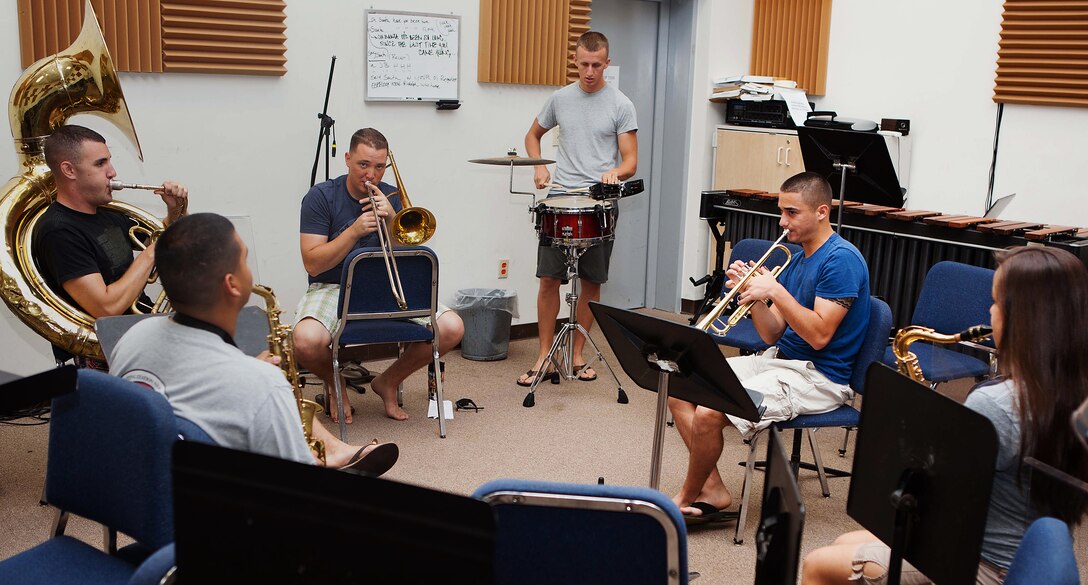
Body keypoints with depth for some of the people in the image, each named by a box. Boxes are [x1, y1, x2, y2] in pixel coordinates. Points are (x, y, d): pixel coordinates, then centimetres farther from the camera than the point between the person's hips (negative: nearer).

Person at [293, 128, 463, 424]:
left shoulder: (393, 198, 6)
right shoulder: (321, 196, -5)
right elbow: (313, 264, -12)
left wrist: (391, 218, -17)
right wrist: (355, 230, -22)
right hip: (333, 288, -3)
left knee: (451, 328, -19)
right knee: (307, 342, -36)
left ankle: (389, 381, 7)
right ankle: (334, 384, 4)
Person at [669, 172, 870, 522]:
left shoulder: (842, 259, -14)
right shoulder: (797, 259, 13)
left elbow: (819, 335, -22)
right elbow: (772, 335, 9)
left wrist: (775, 291, -23)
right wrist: (752, 293, -7)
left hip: (817, 378, -10)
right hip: (778, 360, 10)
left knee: (708, 413, -24)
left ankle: (687, 499, 2)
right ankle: (713, 490, 1)